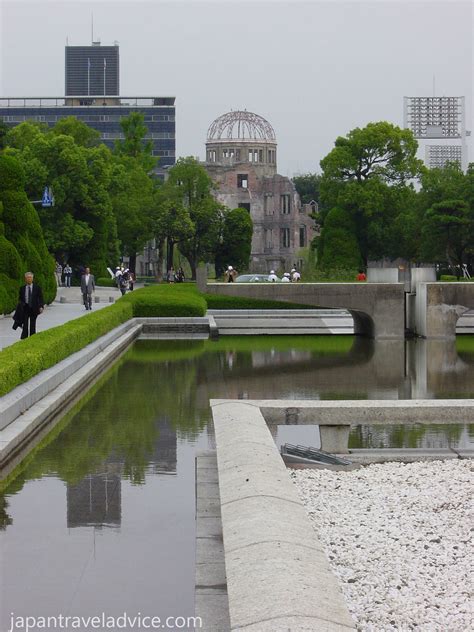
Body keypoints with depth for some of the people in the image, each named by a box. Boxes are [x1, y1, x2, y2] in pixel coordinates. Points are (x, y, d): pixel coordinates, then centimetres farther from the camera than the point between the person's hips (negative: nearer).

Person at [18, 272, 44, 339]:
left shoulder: (37, 287, 1)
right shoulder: (22, 288, 5)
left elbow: (40, 298, 1)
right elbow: (20, 299, 11)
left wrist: (41, 306, -11)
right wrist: (21, 305, -6)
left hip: (34, 308, 0)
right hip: (25, 308, 0)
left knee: (32, 325, 5)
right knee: (25, 324, -5)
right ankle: (24, 338, -2)